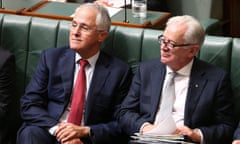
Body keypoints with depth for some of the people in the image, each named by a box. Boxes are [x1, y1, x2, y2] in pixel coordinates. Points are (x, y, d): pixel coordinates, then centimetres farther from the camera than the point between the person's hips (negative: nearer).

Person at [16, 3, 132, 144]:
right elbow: (29, 104, 2)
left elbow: (121, 125, 3)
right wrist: (57, 129, -15)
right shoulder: (51, 57, 8)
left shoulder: (119, 71, 3)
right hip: (48, 132, 1)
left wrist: (85, 131, -13)